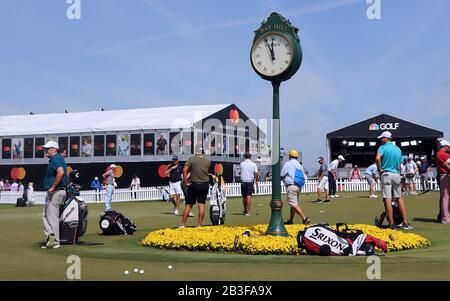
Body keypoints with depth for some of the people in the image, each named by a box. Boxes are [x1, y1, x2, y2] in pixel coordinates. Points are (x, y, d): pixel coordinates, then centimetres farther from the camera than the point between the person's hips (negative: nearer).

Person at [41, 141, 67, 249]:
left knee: (52, 217, -5)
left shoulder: (55, 158, -14)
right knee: (45, 215, 14)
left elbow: (61, 172, -31)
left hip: (55, 192, -10)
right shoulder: (58, 158, 17)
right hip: (53, 193, 10)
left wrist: (52, 187, -25)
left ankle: (55, 242, -3)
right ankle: (51, 235, 10)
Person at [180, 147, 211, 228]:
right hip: (205, 184, 2)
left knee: (188, 205, 3)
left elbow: (184, 170, -13)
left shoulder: (191, 159, -6)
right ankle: (199, 225, 3)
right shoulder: (208, 161, 3)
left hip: (194, 184, -2)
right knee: (201, 205, 3)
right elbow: (207, 171, 11)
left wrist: (185, 182, -8)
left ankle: (183, 224, 4)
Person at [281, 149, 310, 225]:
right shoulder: (299, 165, 15)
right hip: (299, 187, 8)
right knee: (294, 203, 17)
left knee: (294, 204, -11)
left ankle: (305, 218, -22)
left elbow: (281, 175, -5)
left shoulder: (287, 163, -6)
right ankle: (290, 220, 24)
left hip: (291, 186, -8)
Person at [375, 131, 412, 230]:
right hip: (396, 175, 5)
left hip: (386, 174, -5)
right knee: (399, 198, 11)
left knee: (388, 199, -4)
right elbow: (400, 164, 17)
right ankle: (405, 223, 8)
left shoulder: (383, 147, -4)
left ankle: (392, 224, -5)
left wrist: (380, 169, -10)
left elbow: (377, 158, -22)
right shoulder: (398, 149, 14)